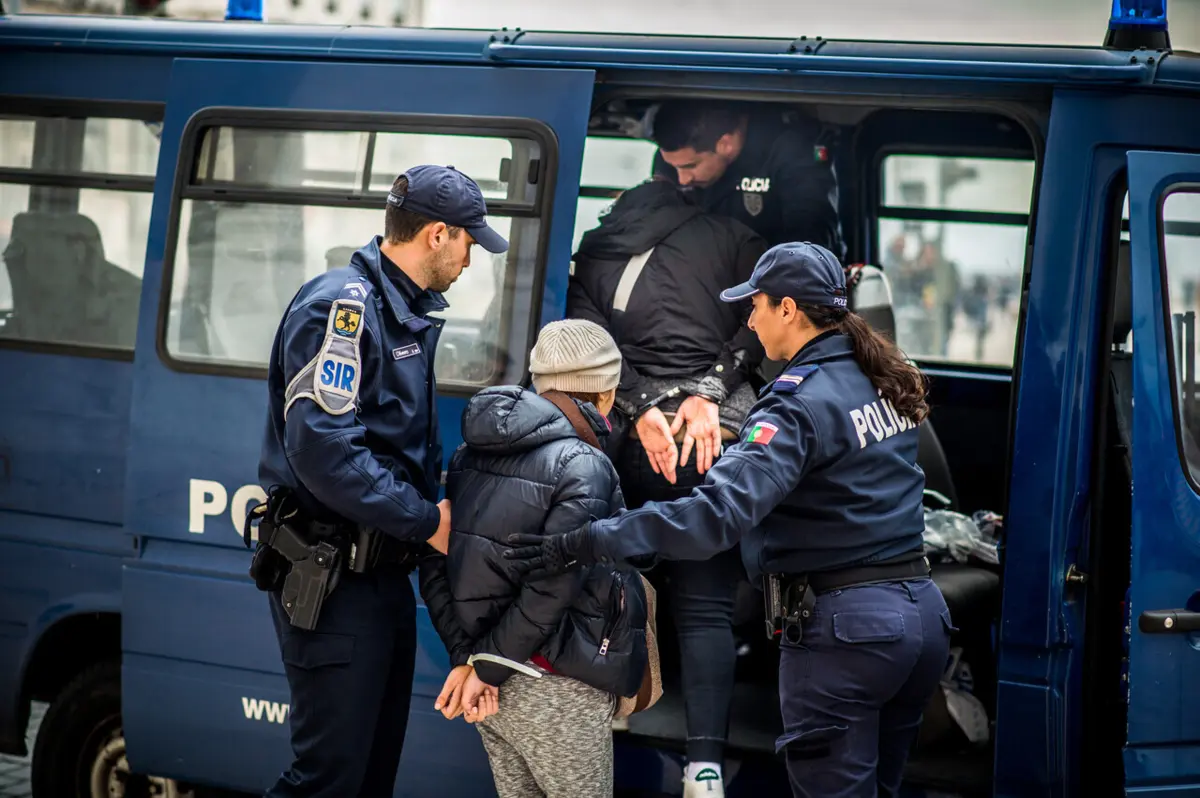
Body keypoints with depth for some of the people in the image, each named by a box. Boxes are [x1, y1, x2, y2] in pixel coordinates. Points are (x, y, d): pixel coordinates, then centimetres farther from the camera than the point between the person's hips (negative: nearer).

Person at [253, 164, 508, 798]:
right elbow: (322, 450, -26)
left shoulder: (410, 315, 16)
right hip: (332, 578, -10)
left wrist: (441, 500, 5)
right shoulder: (342, 306, -16)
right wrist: (426, 520, -20)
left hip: (384, 573, 10)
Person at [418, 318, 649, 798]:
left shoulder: (474, 452, 7)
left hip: (493, 681, 7)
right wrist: (486, 670, -13)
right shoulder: (584, 468, -14)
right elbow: (550, 589, -21)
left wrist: (466, 658, -1)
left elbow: (435, 566, 2)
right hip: (555, 687, -7)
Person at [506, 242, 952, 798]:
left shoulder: (801, 403, -17)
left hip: (844, 628, -8)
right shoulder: (881, 381, 8)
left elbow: (718, 512, -29)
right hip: (922, 613, 8)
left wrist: (585, 543, -31)